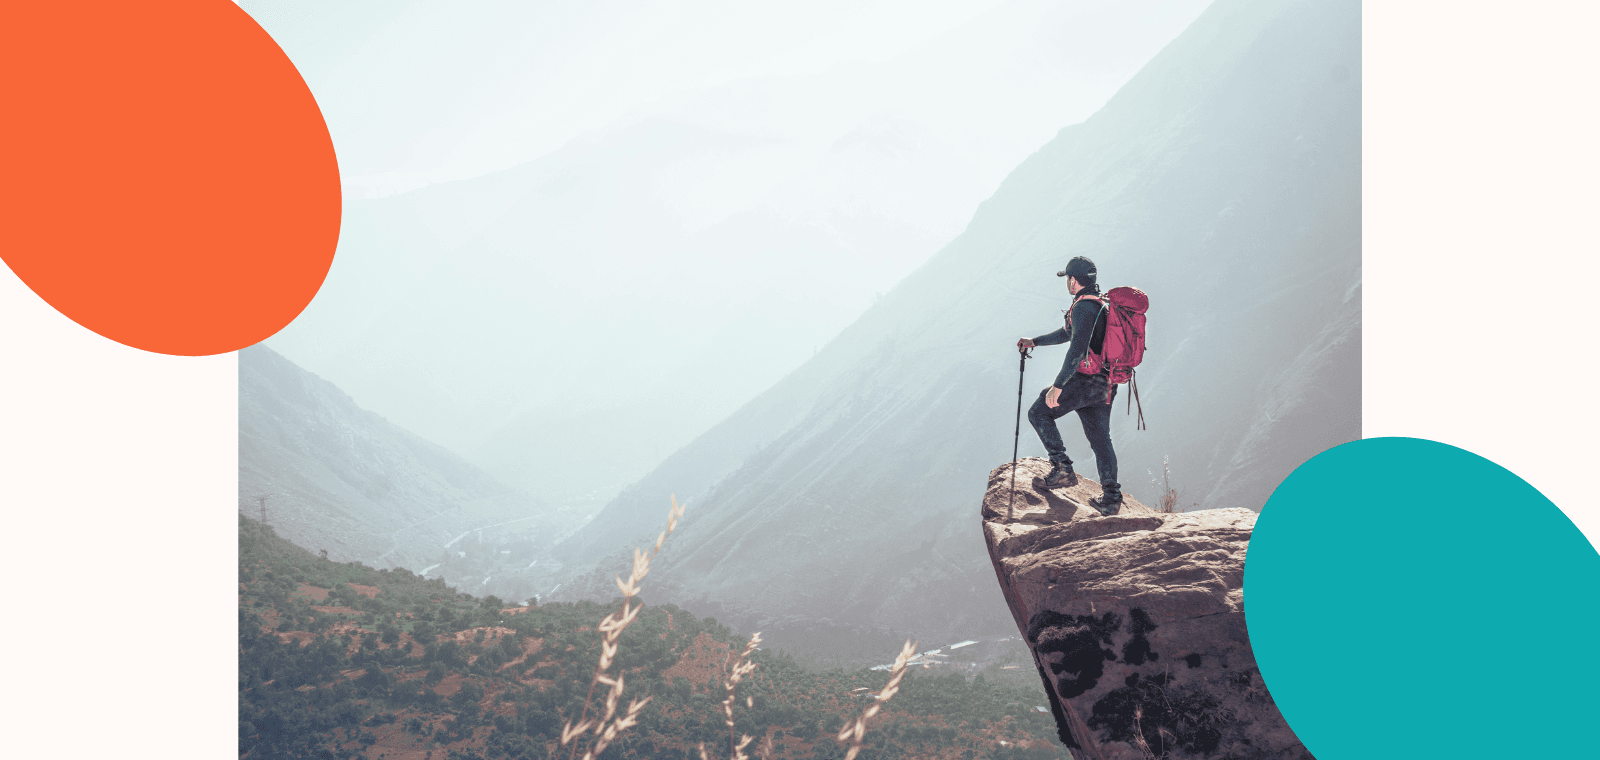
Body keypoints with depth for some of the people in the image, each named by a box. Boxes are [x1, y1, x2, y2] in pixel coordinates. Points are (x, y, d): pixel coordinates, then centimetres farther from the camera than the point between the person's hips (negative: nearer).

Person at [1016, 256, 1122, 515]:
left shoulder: (1084, 307, -15)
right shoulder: (1102, 304, 17)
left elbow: (1078, 349, -26)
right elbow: (1070, 333, 31)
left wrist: (1058, 386, -29)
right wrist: (1035, 341, 34)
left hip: (1085, 380, -9)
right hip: (1105, 385, 9)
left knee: (1039, 413, 4)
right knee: (1100, 438, 13)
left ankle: (1063, 468, -3)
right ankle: (1111, 499, 13)